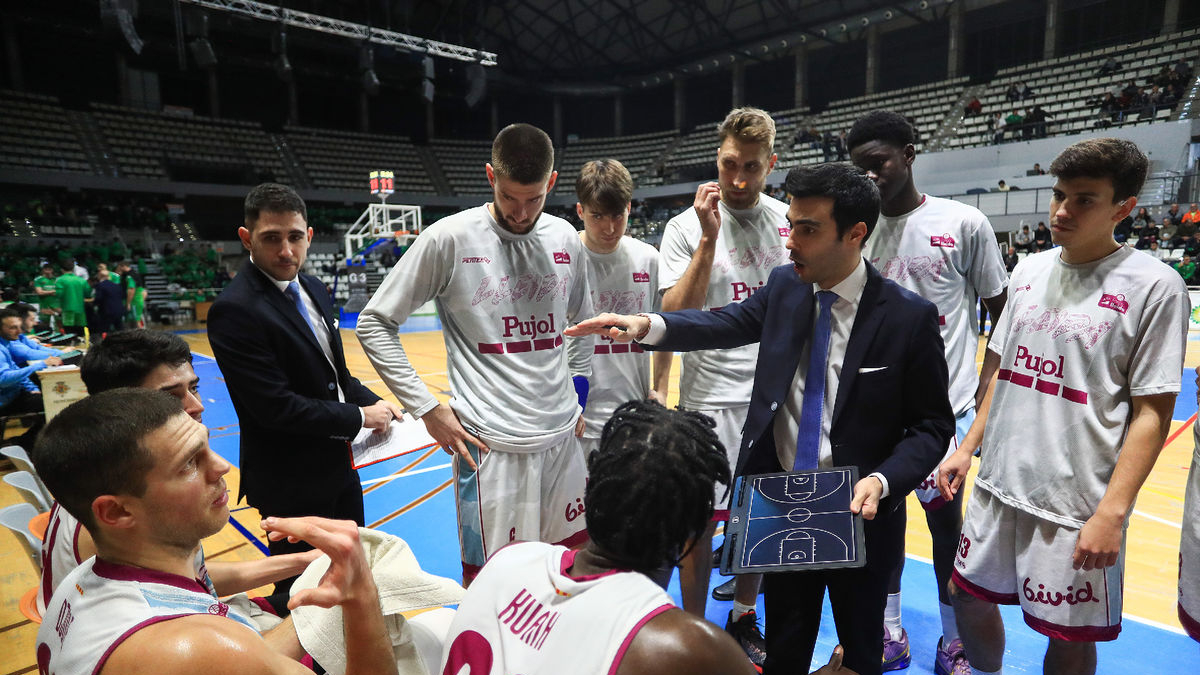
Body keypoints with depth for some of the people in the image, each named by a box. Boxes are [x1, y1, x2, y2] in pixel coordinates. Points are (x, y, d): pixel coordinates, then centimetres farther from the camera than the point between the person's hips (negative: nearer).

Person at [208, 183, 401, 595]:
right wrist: (358, 417, -16)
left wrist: (373, 402, -3)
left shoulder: (312, 289, 4)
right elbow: (275, 406, -26)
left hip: (337, 465, 8)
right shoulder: (236, 310, -22)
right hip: (290, 483, -8)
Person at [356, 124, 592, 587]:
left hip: (562, 439, 5)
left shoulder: (565, 238, 6)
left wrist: (577, 394, 13)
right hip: (490, 444, -5)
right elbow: (374, 323, -3)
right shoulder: (449, 238, -9)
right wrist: (427, 408, -7)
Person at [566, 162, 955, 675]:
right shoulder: (784, 288, -3)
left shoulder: (910, 317, -15)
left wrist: (882, 481, -24)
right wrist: (646, 325, -23)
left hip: (859, 515, -3)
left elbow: (932, 424, -9)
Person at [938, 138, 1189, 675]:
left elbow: (1152, 412, -10)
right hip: (998, 485, 5)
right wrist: (968, 447, 9)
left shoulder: (1154, 286, -9)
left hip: (1077, 507, -5)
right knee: (968, 595, 16)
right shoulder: (1030, 271, 6)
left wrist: (1111, 513, -15)